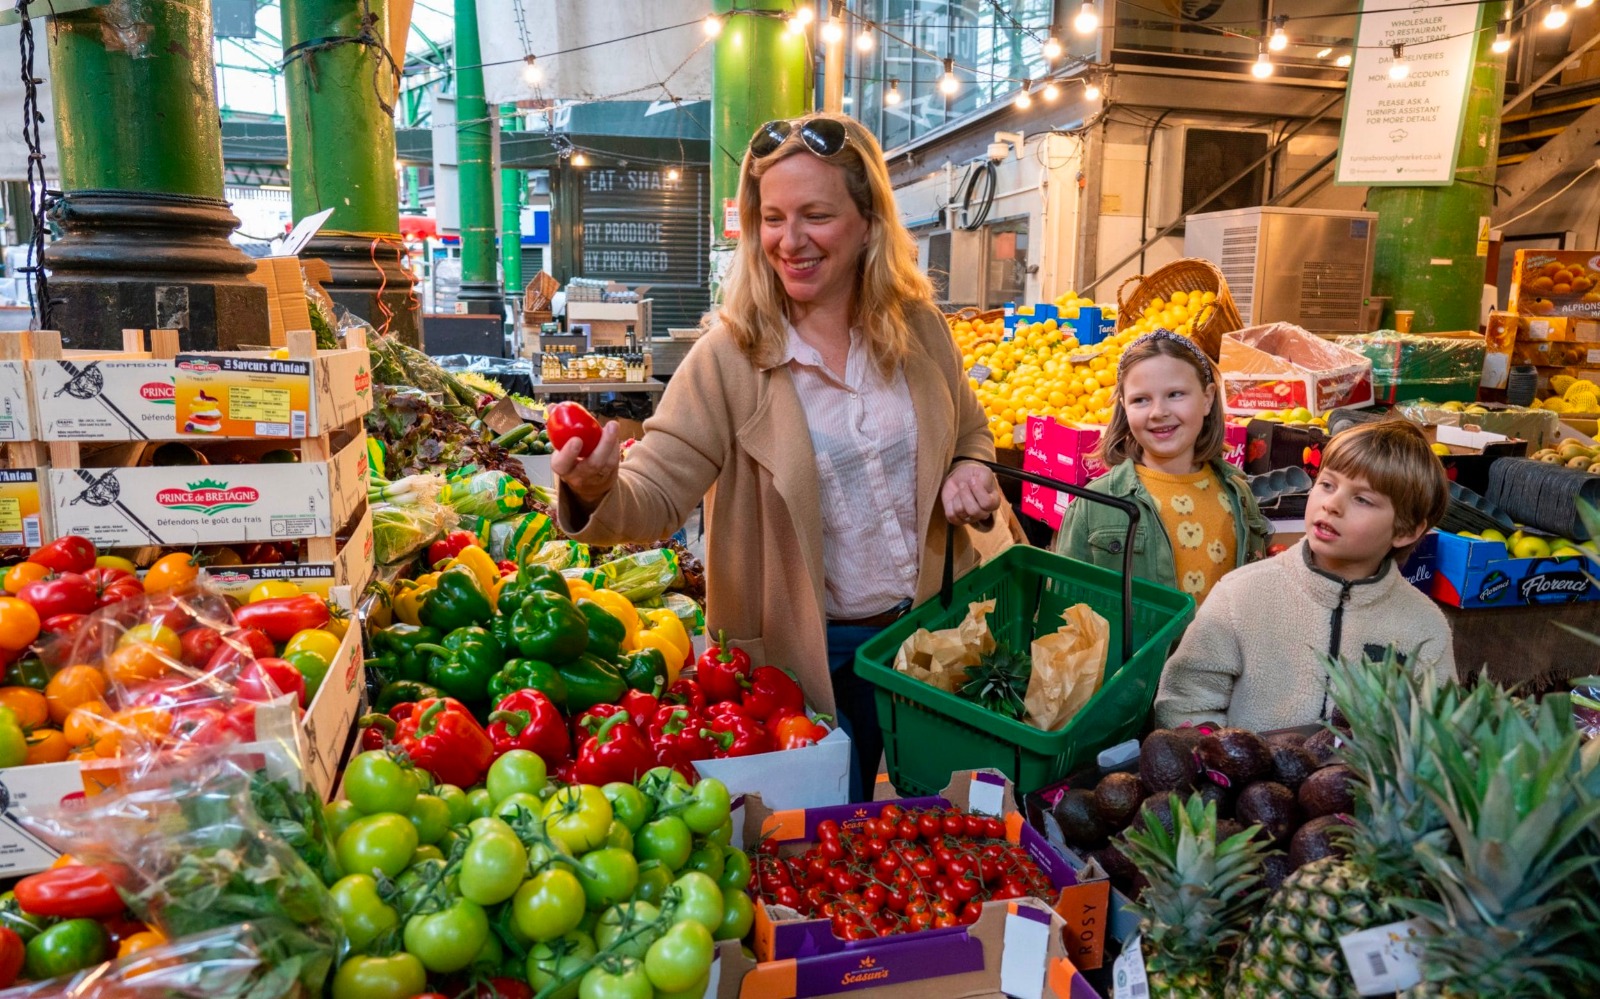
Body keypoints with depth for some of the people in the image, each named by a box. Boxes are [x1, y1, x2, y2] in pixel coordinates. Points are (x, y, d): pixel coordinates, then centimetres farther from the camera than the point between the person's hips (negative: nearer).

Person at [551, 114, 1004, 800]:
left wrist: (972, 473, -9)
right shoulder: (728, 359, -16)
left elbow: (970, 431, 12)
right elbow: (654, 496, -21)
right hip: (805, 658, -4)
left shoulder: (920, 330, -4)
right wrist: (597, 493, -43)